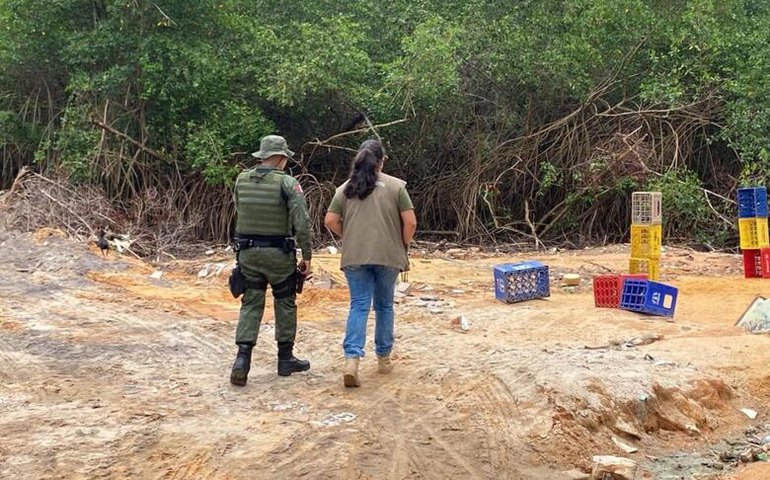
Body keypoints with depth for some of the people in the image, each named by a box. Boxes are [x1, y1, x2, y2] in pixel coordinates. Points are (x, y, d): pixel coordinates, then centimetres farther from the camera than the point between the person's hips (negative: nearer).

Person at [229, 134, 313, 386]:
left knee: (251, 304, 8)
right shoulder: (288, 183, -12)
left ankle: (242, 358, -7)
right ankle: (285, 359, 20)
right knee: (285, 304, 12)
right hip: (279, 254, -3)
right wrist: (307, 255, -6)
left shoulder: (241, 180, 2)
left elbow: (239, 213, 9)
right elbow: (301, 223, -14)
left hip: (247, 252, 3)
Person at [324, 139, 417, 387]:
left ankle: (351, 359, -16)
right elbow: (410, 222, -5)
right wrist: (403, 246, 11)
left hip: (355, 256, 1)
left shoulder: (346, 188, 5)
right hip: (388, 255, -1)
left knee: (359, 306, 1)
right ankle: (383, 359, 25)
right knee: (384, 305, 14)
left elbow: (330, 221, 1)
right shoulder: (395, 186, -1)